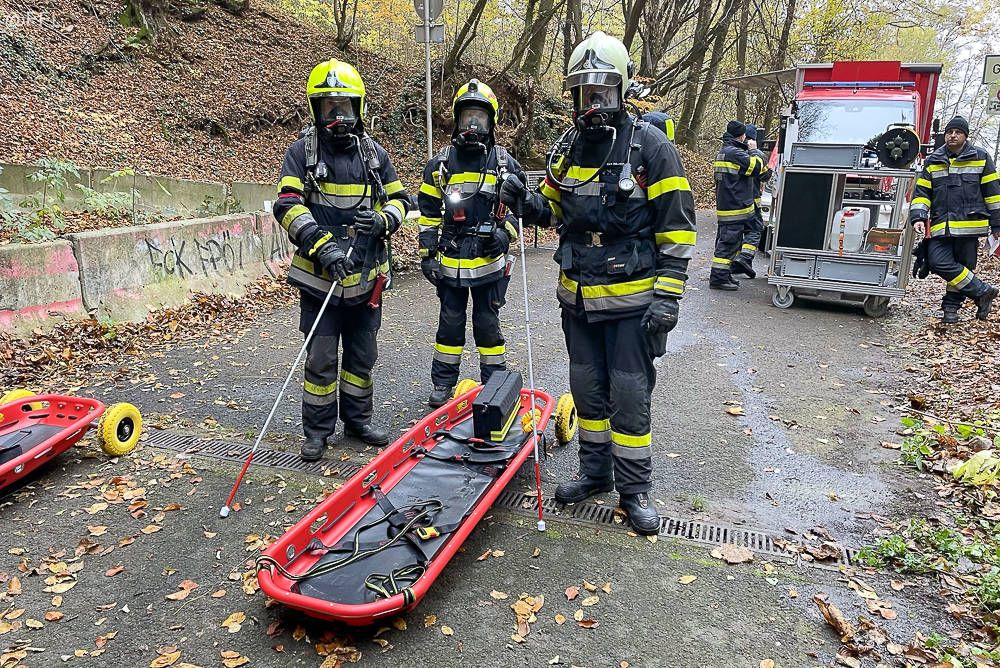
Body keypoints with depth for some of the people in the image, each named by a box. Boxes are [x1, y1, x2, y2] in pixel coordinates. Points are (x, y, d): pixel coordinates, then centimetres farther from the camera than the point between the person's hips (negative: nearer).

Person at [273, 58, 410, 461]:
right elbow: (287, 205, -13)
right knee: (321, 360, 2)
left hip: (366, 276, 3)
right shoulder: (303, 151, -2)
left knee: (362, 355, 15)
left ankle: (358, 420, 32)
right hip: (320, 275, -3)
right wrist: (323, 245, -27)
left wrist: (383, 219, -11)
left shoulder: (374, 153, 8)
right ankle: (318, 431, 18)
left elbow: (397, 199, 13)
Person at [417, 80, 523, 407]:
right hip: (450, 261, 1)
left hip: (490, 261, -1)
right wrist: (427, 254, 1)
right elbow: (428, 213, 7)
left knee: (488, 324, 8)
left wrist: (506, 232, -9)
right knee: (450, 323, 10)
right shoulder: (440, 163, 4)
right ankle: (443, 384, 23)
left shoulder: (505, 163, 3)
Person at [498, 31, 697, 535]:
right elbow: (554, 211, 18)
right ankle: (594, 472, 32)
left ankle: (635, 489, 18)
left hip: (631, 298, -5)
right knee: (588, 389, 15)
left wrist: (667, 297, -16)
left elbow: (676, 228, -10)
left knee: (629, 394, 2)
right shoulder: (566, 148, 7)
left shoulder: (651, 147, -9)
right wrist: (525, 202, -5)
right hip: (577, 296, 6)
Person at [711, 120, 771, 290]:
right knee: (728, 241, -8)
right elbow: (757, 167, -15)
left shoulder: (723, 152, 16)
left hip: (725, 205, 10)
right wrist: (759, 156, 3)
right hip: (734, 207, -10)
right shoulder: (734, 153, -16)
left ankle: (724, 275, 22)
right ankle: (718, 278, -7)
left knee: (727, 241, 16)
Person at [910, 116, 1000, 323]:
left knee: (962, 266, 1)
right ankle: (983, 291, 3)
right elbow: (921, 192, 9)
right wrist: (918, 217, -7)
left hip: (969, 224, -1)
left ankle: (951, 305, 14)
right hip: (941, 226, 2)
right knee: (939, 262, -12)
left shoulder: (980, 158, 7)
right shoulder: (932, 162, 12)